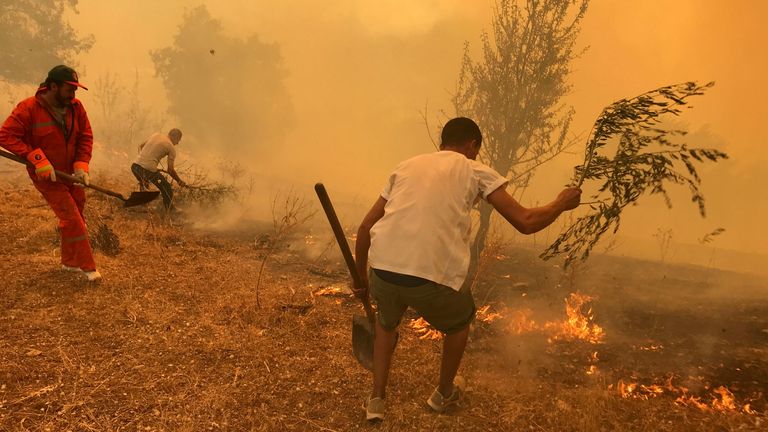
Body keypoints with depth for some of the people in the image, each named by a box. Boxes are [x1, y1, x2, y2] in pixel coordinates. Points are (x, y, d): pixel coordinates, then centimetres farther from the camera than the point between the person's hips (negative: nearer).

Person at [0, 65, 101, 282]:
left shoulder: (76, 106, -3)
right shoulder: (29, 108, -18)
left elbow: (86, 136, 3)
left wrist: (81, 165, -10)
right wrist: (37, 159, -23)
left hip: (71, 174, 6)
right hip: (46, 175, -6)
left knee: (76, 217, 13)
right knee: (71, 218, -10)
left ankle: (69, 262, 31)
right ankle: (88, 266, -1)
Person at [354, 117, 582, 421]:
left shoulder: (406, 166, 22)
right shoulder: (476, 171, 12)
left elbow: (365, 228, 19)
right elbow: (525, 223, 5)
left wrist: (361, 278, 31)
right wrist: (561, 204, 25)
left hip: (383, 271, 3)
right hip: (432, 278, -3)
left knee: (386, 321, 38)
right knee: (460, 320, 32)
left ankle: (376, 399, 37)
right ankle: (444, 393, 49)